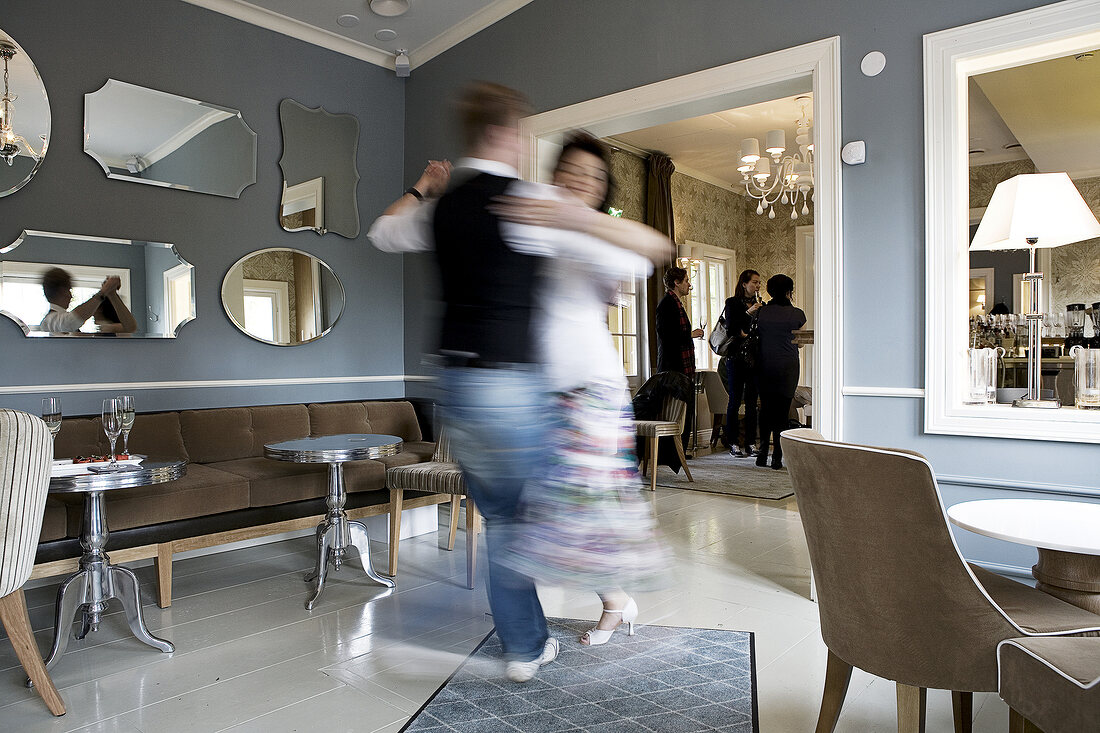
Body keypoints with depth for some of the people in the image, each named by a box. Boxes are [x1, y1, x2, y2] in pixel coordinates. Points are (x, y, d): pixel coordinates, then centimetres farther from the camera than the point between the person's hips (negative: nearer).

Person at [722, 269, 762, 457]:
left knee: (752, 401, 5)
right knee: (735, 400, -2)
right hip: (736, 357, -4)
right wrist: (748, 313, -17)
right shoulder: (732, 303, 1)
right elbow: (730, 327, -9)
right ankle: (733, 444, 3)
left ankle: (751, 443, 10)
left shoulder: (760, 305, 14)